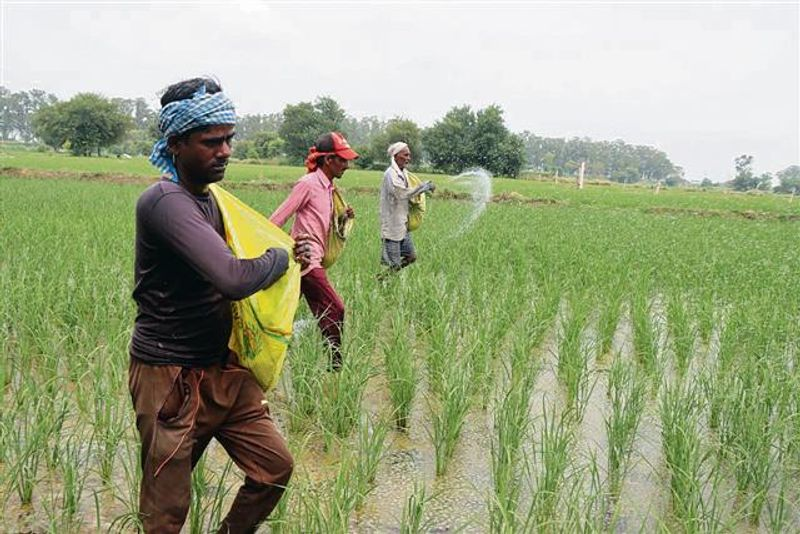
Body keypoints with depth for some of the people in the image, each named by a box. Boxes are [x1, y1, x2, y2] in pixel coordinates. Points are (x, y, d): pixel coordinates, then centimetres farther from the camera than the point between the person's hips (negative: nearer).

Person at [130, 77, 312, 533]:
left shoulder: (209, 197, 8)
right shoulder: (164, 201, -22)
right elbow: (232, 279, -34)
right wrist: (280, 256, -13)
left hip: (223, 368, 8)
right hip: (171, 377, -8)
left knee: (276, 467, 10)